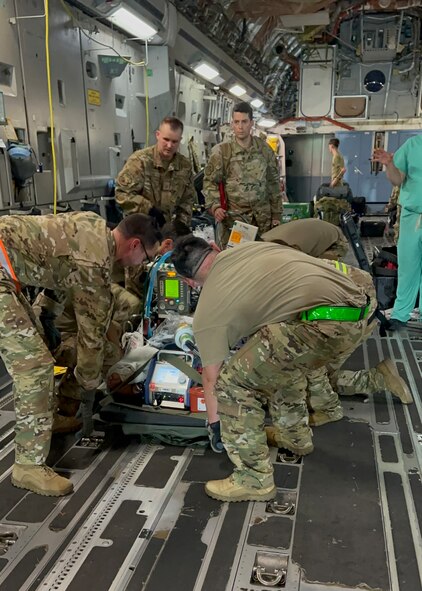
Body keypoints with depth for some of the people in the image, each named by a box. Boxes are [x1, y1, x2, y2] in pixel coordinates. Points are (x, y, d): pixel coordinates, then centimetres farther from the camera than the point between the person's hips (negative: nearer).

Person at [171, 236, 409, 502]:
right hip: (366, 310, 9)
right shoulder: (245, 248, 23)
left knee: (232, 384, 4)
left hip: (328, 324, -9)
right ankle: (296, 436, 48)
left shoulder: (207, 314, 8)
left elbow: (212, 378, 17)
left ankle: (255, 481, 16)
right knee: (283, 359, 33)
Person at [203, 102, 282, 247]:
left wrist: (276, 214, 10)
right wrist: (214, 206, -18)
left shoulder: (264, 149, 5)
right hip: (233, 217, -2)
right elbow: (210, 182, -1)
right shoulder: (221, 151, -3)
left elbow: (273, 182, 11)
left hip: (262, 217, 3)